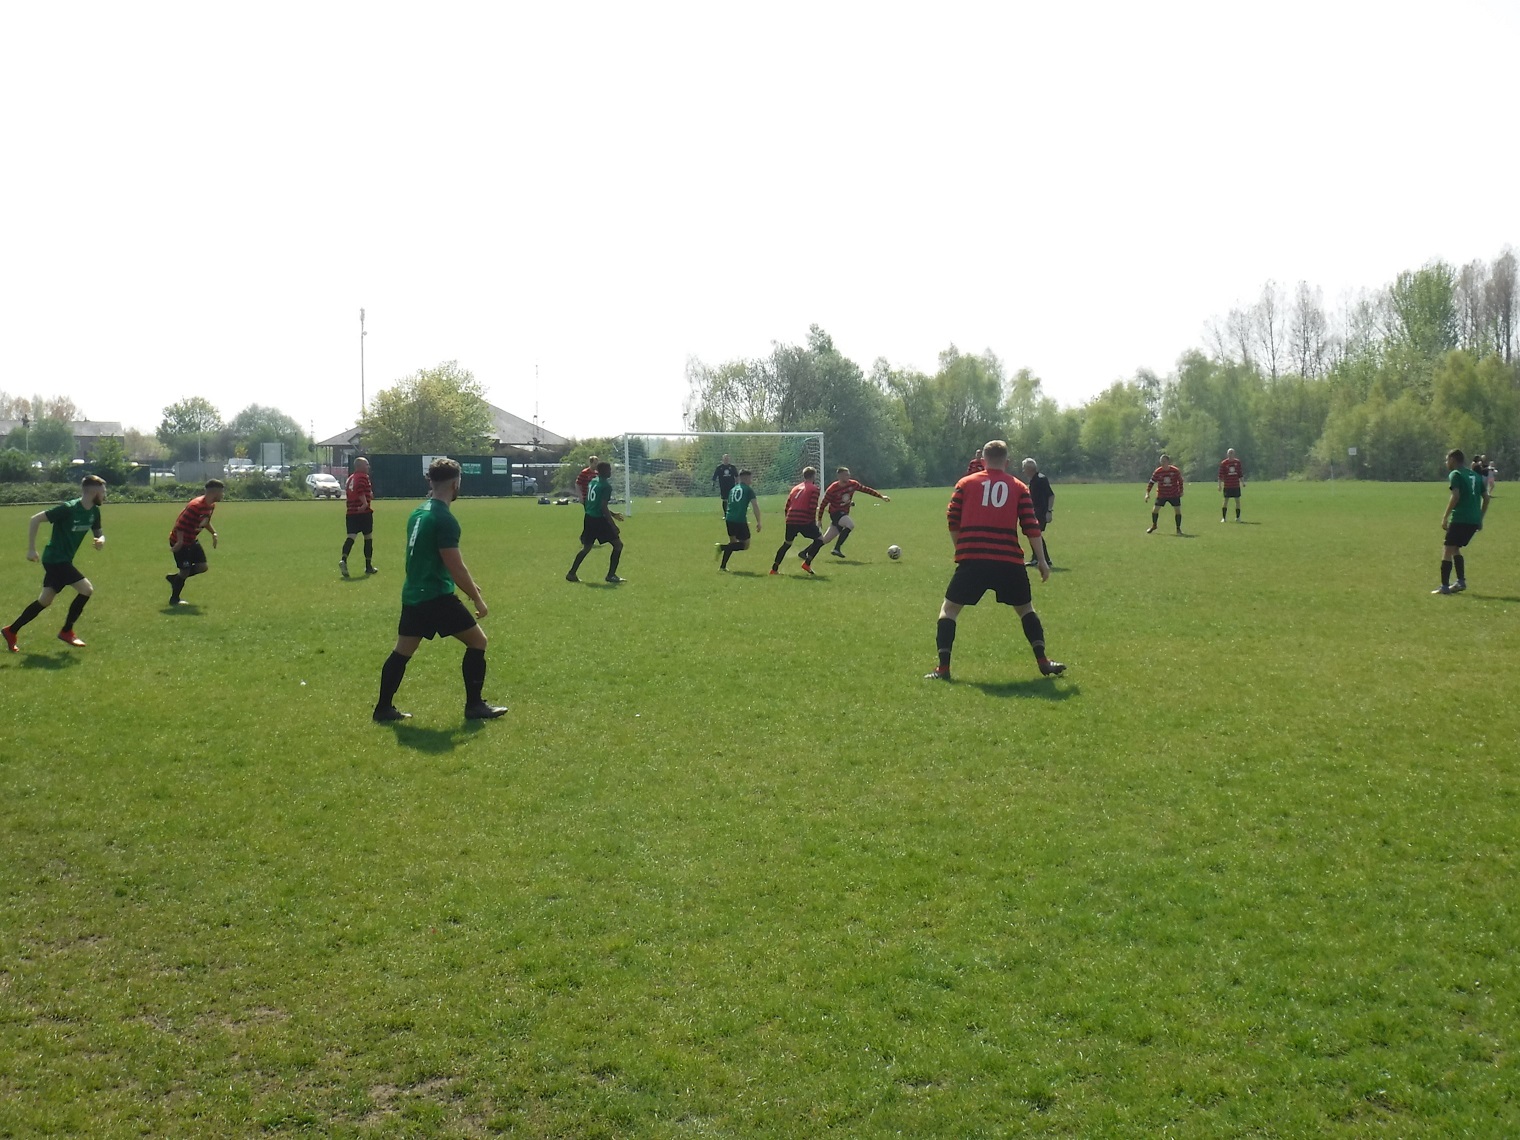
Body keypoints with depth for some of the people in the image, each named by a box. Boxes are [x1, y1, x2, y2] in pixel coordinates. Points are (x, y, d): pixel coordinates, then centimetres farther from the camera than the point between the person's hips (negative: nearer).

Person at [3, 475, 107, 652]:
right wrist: (31, 549, -18)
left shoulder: (94, 512, 2)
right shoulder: (69, 508, -22)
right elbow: (35, 519, -19)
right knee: (87, 589, -14)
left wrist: (101, 540, -11)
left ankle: (11, 631, 26)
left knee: (44, 601, 15)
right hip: (55, 559, -9)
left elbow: (99, 533, 14)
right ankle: (66, 632, 0)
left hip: (62, 560, 9)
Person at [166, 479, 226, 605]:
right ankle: (174, 600, 13)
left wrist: (214, 533, 6)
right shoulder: (195, 505, -29)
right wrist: (180, 542, -30)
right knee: (185, 570, -5)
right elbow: (180, 524, -29)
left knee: (203, 567, 2)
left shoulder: (211, 506, 1)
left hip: (192, 540, 9)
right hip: (180, 541, -9)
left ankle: (174, 578, 23)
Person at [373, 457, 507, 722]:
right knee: (478, 641, 4)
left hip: (412, 595, 9)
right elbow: (455, 567, -19)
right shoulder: (444, 519, -18)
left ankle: (384, 708, 20)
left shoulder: (418, 513, 10)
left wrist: (468, 583, 28)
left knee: (402, 651, 16)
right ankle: (474, 705, 7)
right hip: (437, 597, -9)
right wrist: (477, 599, -9)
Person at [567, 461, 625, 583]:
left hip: (589, 518, 8)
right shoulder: (606, 486, -14)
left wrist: (612, 513, 26)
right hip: (599, 519, -8)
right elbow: (603, 507, -20)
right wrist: (613, 525, -17)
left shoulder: (593, 481, 13)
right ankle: (611, 575, -1)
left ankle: (571, 574, 15)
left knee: (586, 547, 17)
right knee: (618, 544, 1)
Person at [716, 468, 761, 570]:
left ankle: (722, 566, 18)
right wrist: (758, 522, -4)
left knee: (733, 542, 23)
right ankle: (722, 547, -15)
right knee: (745, 545, 3)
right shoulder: (749, 489, 0)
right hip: (740, 520, -7)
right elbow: (756, 506, -7)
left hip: (729, 519, 7)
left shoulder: (733, 489, 18)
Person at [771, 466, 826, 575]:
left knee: (787, 543, 21)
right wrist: (813, 520, 5)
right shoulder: (814, 488, 1)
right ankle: (807, 563, -3)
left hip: (790, 520, 7)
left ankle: (774, 568, 19)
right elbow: (812, 508, -10)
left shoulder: (795, 488, 21)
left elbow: (787, 506, 18)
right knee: (819, 539, 7)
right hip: (804, 520, -6)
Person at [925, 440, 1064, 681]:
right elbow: (1032, 528, 5)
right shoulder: (1019, 488, 11)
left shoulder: (966, 483, 11)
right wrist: (1042, 561, 10)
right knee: (1026, 608, 22)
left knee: (949, 608, 10)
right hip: (1009, 562, 1)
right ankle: (1043, 662, 16)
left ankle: (943, 668, 1)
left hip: (972, 559, -1)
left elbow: (953, 522, 6)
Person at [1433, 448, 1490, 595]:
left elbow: (1455, 496, -16)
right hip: (1474, 521, 8)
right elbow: (1486, 498, 16)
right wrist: (1480, 519, 21)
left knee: (1447, 550, -3)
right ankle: (1461, 581, 15)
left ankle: (1444, 586, -8)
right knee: (1455, 549, 22)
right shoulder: (1476, 475, 19)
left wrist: (1445, 517, -14)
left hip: (1460, 519, -7)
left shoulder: (1455, 474, -3)